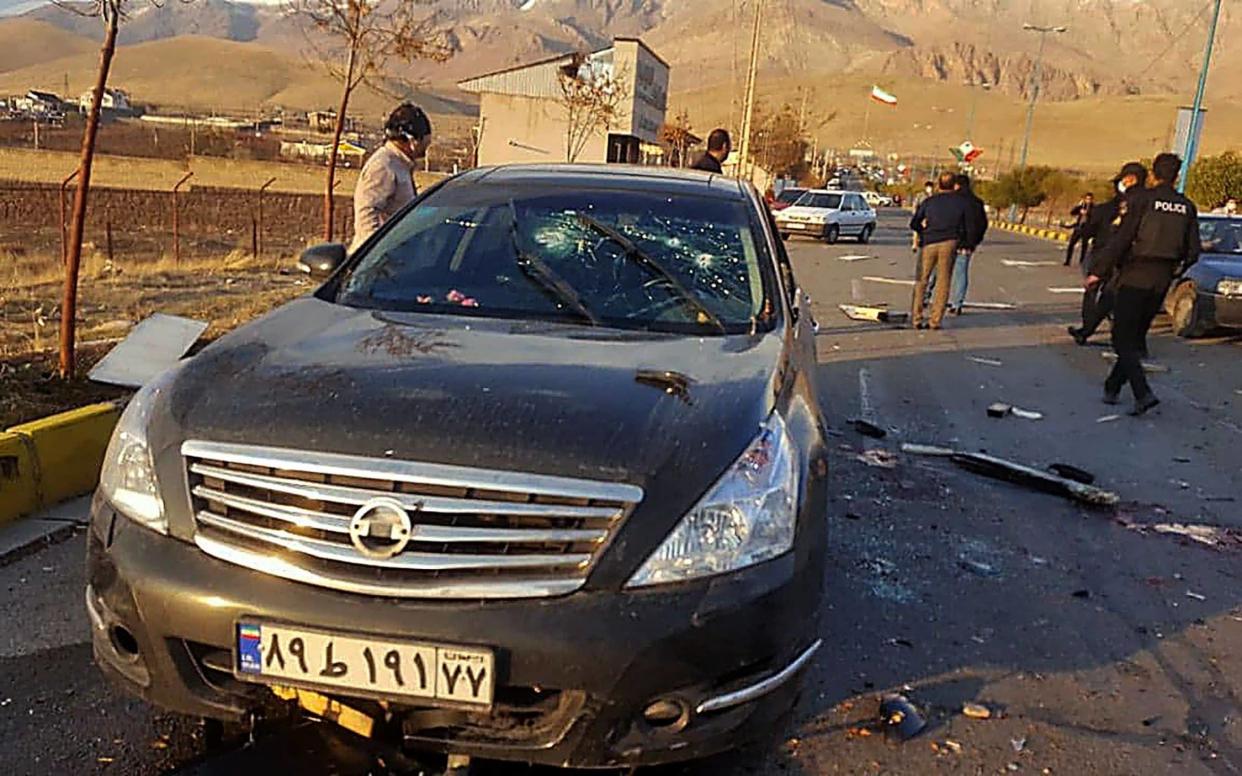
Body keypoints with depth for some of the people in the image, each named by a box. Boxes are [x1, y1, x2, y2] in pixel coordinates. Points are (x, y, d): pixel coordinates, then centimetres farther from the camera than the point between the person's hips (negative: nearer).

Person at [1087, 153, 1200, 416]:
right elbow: (1192, 252, 8)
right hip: (1162, 281, 5)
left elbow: (1120, 239, -14)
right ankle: (1112, 389, 21)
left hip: (1135, 277, -5)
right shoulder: (1187, 207, 8)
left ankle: (1143, 393, -16)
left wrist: (1098, 271, -9)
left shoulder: (1141, 199, -7)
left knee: (1123, 339, -2)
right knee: (1135, 337, 16)